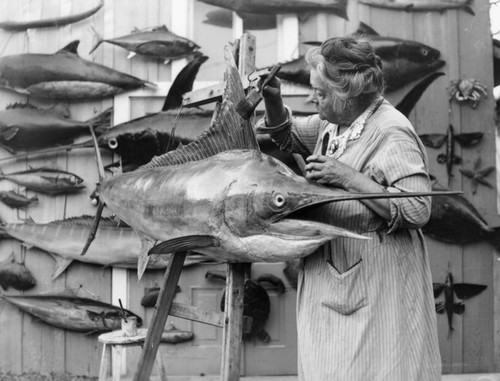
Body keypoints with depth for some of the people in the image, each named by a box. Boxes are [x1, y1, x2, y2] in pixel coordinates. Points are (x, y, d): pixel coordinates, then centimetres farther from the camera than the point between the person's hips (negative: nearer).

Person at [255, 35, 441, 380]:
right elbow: (288, 136, 24)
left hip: (374, 286, -8)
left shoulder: (391, 132, -17)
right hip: (331, 279, 8)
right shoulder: (333, 122, 8)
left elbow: (418, 210, -24)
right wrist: (273, 100, 4)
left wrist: (349, 177, -24)